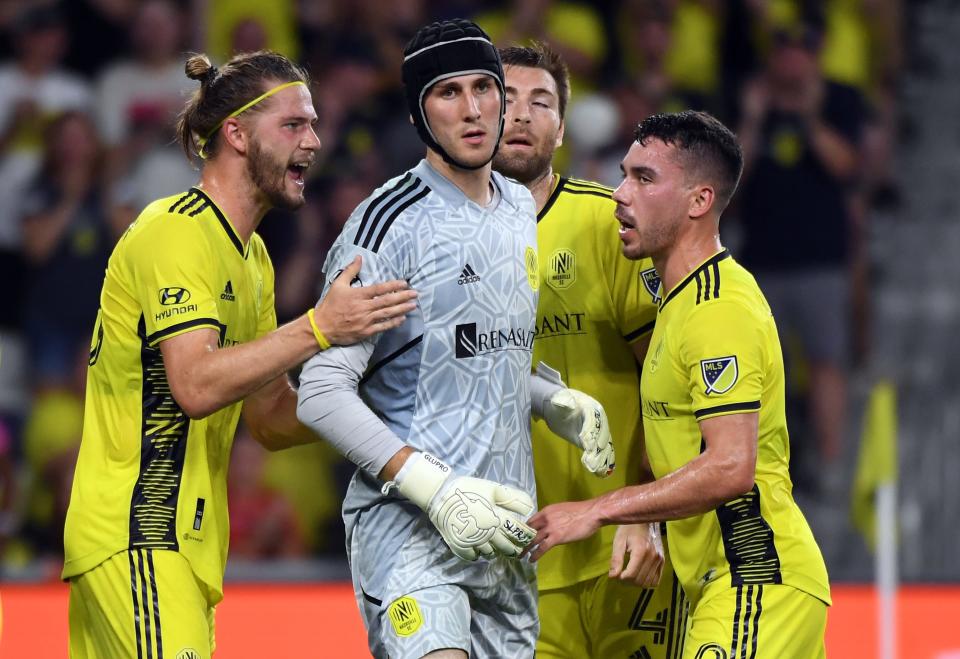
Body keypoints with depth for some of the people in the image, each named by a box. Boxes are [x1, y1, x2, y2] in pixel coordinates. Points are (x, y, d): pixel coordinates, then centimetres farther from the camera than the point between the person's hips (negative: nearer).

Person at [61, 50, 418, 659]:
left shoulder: (252, 256, 20)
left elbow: (272, 420, 19)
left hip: (187, 542, 10)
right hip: (140, 540, -10)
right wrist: (318, 330, -27)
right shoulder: (176, 231, -12)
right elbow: (196, 385, -24)